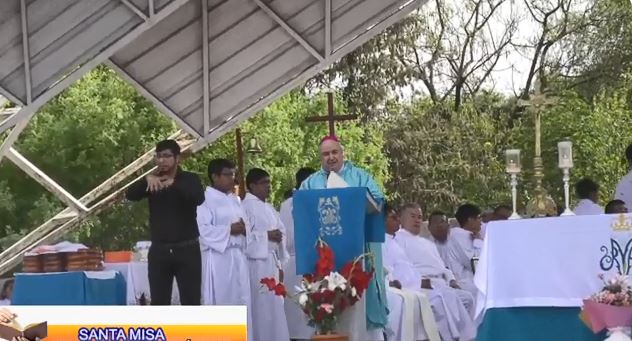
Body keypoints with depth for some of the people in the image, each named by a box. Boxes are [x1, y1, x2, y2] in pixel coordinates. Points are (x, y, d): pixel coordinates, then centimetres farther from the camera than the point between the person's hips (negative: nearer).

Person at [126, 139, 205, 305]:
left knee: (190, 303, -1)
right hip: (159, 251, 3)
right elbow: (130, 195, -8)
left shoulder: (189, 179, 1)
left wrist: (173, 183, -33)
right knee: (159, 303, 3)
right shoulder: (152, 182, 9)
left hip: (187, 250, -2)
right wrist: (147, 179, -26)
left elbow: (199, 198, -20)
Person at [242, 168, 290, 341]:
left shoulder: (269, 208, 18)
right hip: (257, 263, -8)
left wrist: (280, 265, 16)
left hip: (271, 262, 8)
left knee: (273, 306, 8)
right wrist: (266, 235, -18)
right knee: (262, 307, -9)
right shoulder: (246, 206, -9)